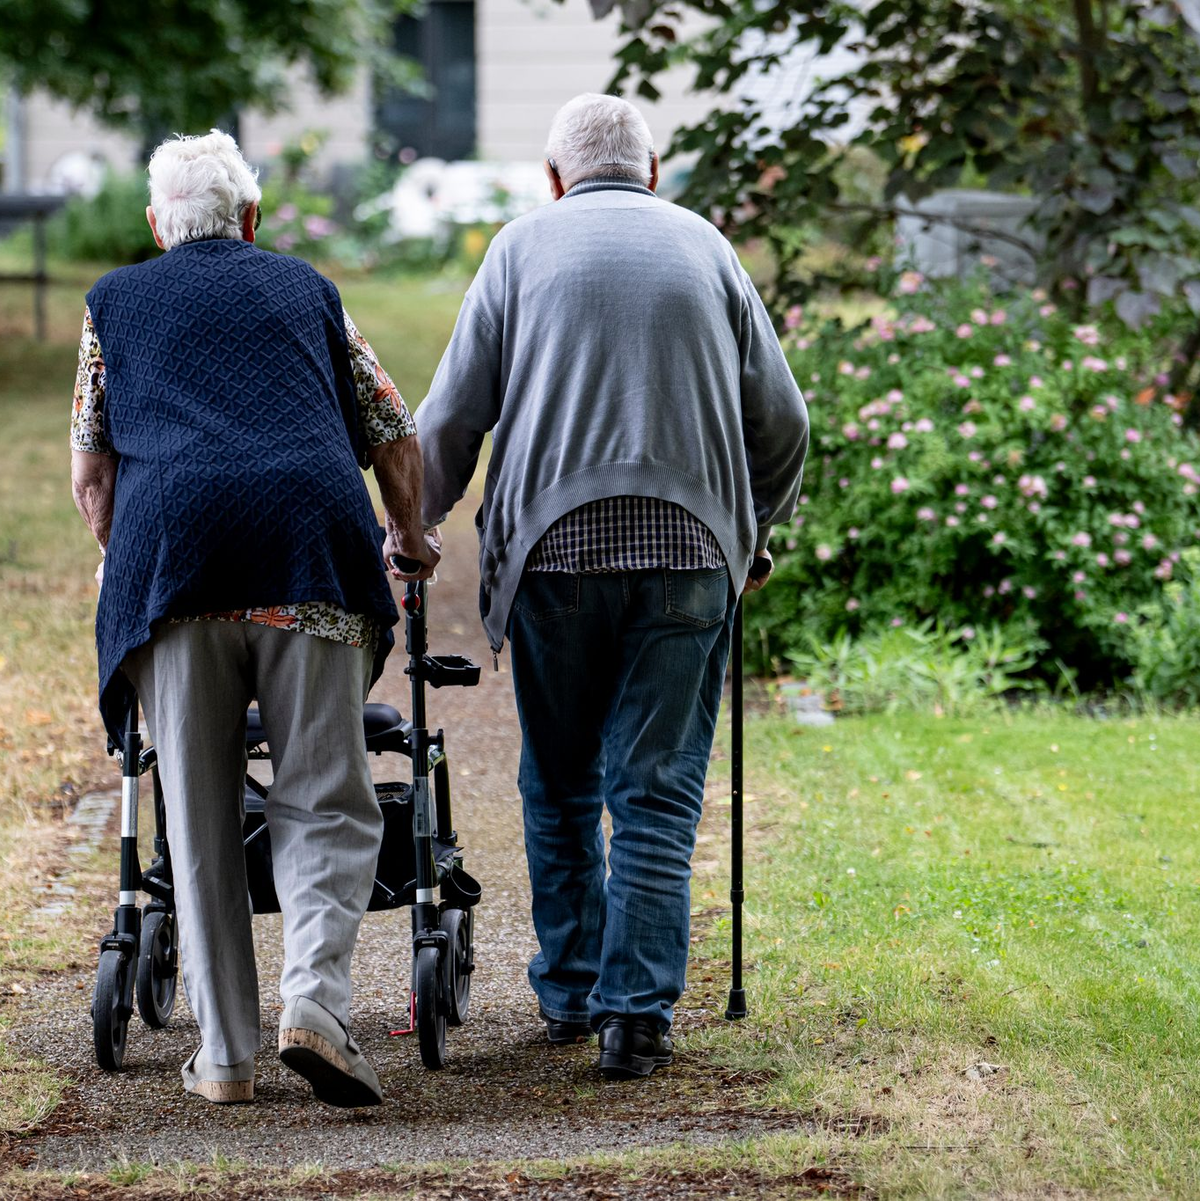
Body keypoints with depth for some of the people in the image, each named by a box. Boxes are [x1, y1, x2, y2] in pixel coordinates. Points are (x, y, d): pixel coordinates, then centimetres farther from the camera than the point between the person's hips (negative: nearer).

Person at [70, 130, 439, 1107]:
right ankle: (315, 999, -19)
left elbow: (91, 471, 21)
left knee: (200, 822, 5)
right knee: (326, 804, 2)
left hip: (170, 547, 0)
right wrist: (408, 536, 42)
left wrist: (123, 562, 38)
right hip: (313, 547, 0)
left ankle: (225, 1051, 3)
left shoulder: (115, 301, 23)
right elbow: (396, 439, 25)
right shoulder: (304, 289, 25)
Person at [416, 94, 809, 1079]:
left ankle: (570, 991, 20)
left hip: (554, 547, 0)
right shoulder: (705, 248, 13)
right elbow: (782, 422, 12)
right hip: (690, 552, 0)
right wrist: (751, 536, 27)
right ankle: (638, 1014, -6)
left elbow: (452, 417, 4)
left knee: (560, 788, 14)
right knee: (657, 793, 1)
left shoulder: (524, 247, 9)